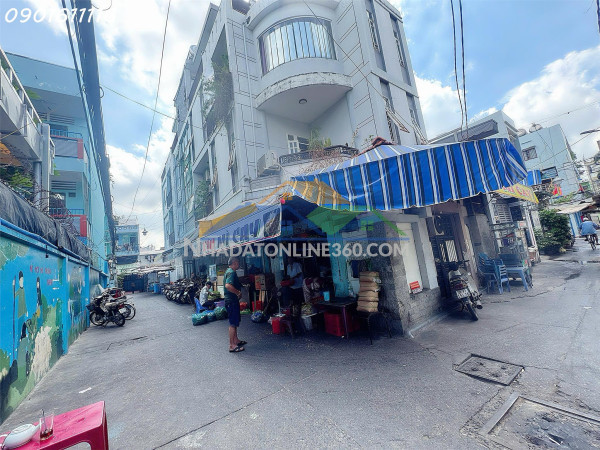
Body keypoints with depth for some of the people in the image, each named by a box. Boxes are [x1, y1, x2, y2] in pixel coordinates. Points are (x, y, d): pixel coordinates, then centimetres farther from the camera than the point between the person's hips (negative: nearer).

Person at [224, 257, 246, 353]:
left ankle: (236, 340, 32)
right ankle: (232, 346, 5)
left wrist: (238, 290, 18)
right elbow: (228, 285, -34)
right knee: (233, 323, -3)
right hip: (232, 301, -11)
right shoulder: (231, 272, -20)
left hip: (231, 301, 11)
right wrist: (238, 292, -22)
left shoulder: (229, 271, 14)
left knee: (235, 321, 20)